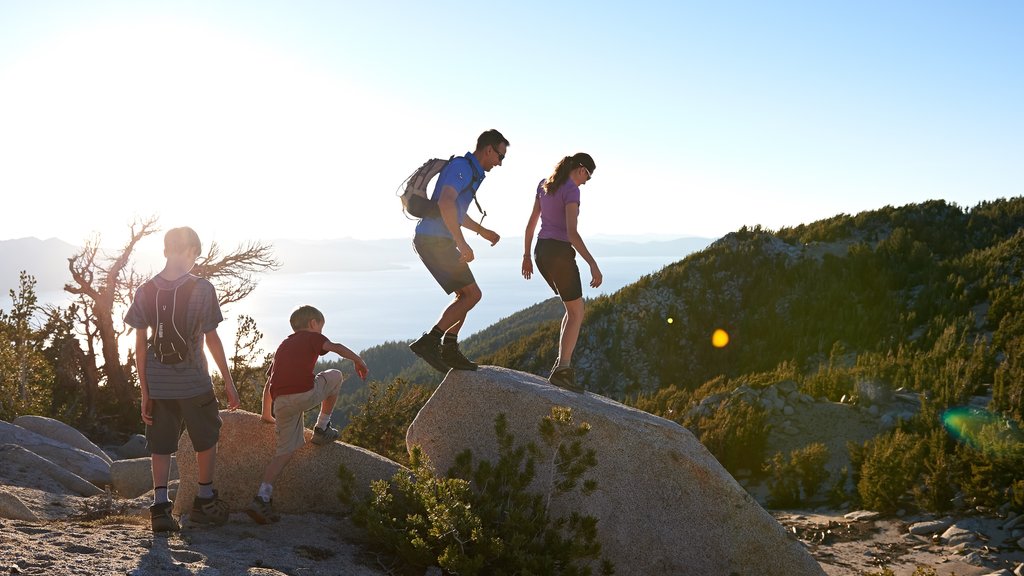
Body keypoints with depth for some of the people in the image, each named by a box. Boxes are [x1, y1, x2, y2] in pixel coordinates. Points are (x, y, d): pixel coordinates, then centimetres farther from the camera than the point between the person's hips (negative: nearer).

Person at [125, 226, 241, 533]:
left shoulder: (146, 291, -2)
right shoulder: (202, 288, -11)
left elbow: (141, 344, -1)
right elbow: (211, 338, -7)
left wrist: (144, 392, 4)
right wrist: (228, 381, 3)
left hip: (157, 383, 3)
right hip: (193, 381, -3)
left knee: (161, 445, 12)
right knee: (207, 439, 16)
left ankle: (160, 506, 3)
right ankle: (204, 501, 24)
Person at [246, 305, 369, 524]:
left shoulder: (283, 346, 33)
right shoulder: (312, 337, 15)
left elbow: (269, 383, 32)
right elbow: (336, 347, -5)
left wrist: (267, 414, 38)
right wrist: (359, 361, 2)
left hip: (281, 403, 6)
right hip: (305, 393, -6)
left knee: (286, 450, 10)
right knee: (335, 376, 22)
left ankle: (262, 497, -3)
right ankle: (322, 429, 23)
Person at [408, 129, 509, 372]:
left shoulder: (471, 172, 21)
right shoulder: (462, 167, -12)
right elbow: (445, 203, -29)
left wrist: (482, 230, 41)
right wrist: (462, 242, -27)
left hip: (430, 241, 10)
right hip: (435, 240, -10)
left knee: (465, 294, 16)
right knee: (472, 294, -10)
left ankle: (450, 351, 17)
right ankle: (429, 341, -14)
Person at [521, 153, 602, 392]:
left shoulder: (544, 184, 11)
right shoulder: (571, 190, -14)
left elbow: (531, 222, 15)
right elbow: (572, 233, -23)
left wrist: (526, 255, 22)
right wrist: (593, 265, -24)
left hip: (542, 252, 8)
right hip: (560, 254, -8)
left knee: (574, 307, 20)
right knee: (577, 314, 4)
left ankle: (563, 363, 13)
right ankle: (562, 369, -2)